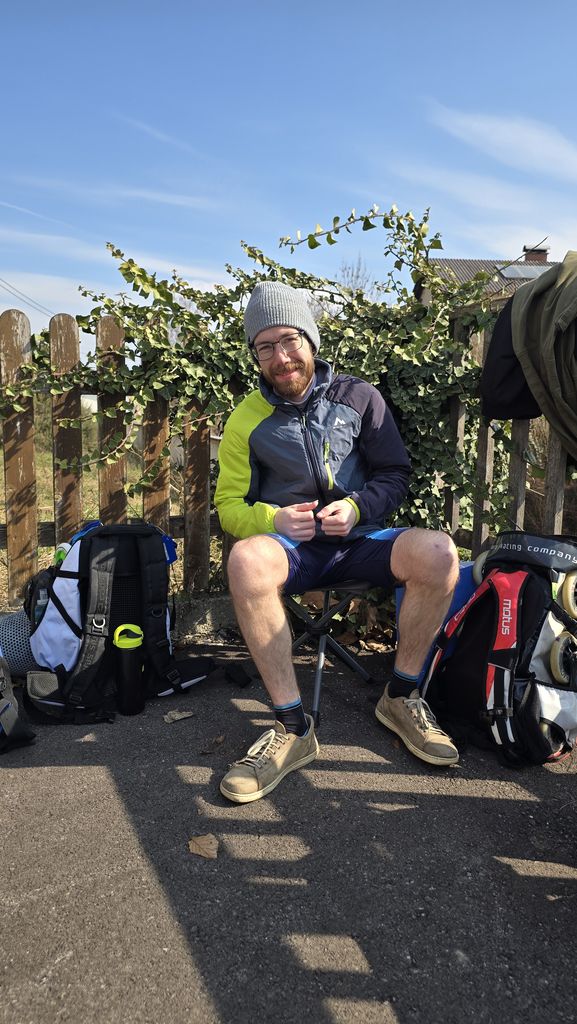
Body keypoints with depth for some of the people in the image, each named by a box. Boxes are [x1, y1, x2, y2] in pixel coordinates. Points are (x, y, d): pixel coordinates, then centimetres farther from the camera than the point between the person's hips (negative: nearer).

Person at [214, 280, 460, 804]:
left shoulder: (359, 396, 7)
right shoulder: (247, 418, 6)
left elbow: (396, 472, 8)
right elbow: (229, 504, 7)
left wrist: (356, 507, -12)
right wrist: (272, 519, -15)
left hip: (358, 539, 1)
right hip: (289, 544, -1)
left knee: (438, 552, -29)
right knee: (246, 560, -37)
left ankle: (401, 697, -5)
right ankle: (293, 726, -23)